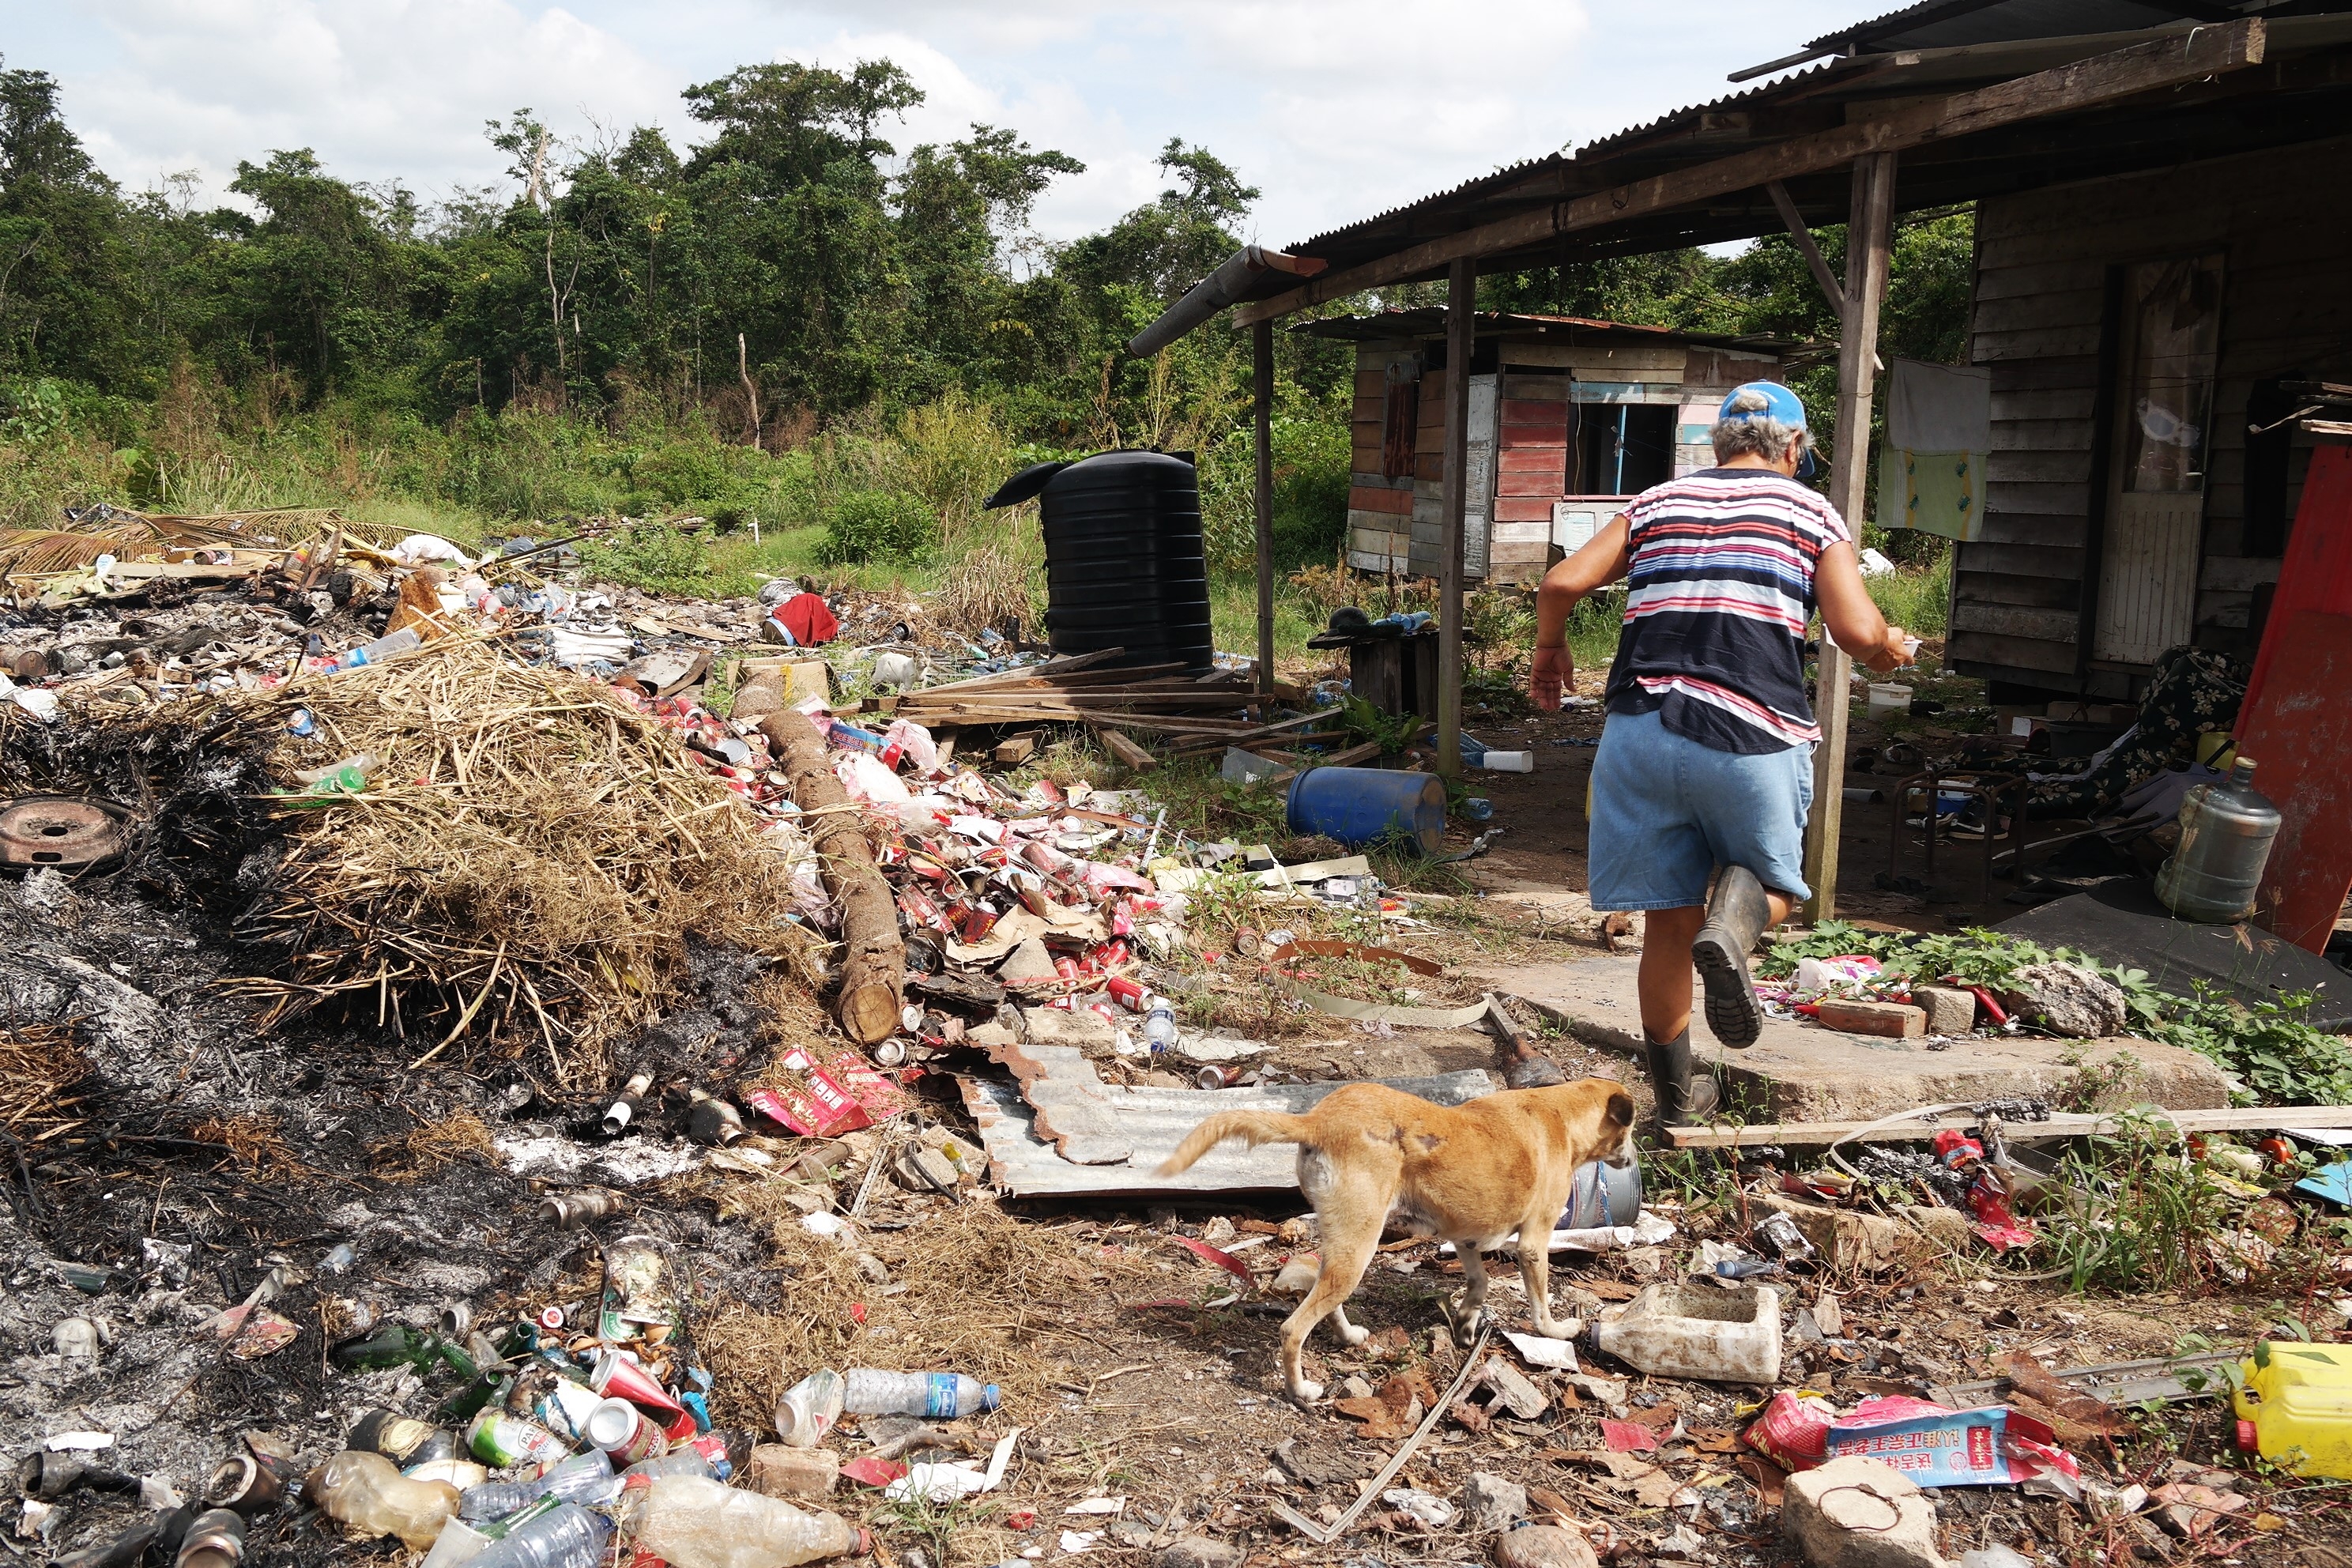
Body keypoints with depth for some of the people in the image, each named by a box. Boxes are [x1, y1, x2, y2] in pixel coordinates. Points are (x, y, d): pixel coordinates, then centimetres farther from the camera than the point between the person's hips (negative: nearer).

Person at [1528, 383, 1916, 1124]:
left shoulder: (1655, 503, 16)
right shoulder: (1810, 512, 9)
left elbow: (1562, 582, 6)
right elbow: (1857, 632, -3)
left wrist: (1550, 650, 25)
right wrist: (1891, 648, 20)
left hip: (1641, 728, 3)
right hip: (1751, 736, -3)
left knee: (1667, 923, 13)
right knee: (1773, 883, 20)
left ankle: (1675, 1096, 24)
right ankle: (1733, 923, -17)